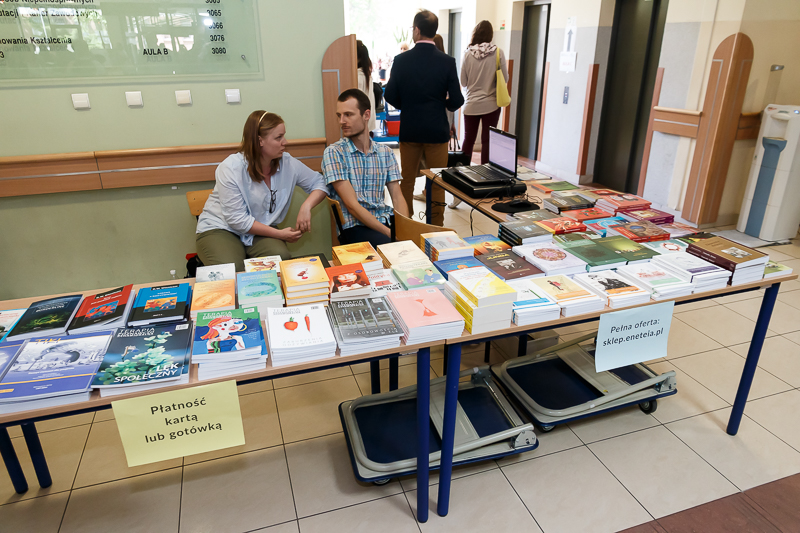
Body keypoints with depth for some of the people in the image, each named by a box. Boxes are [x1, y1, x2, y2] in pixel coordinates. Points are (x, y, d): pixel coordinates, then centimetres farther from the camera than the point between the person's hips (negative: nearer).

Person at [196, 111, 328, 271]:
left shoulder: (287, 163, -6)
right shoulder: (231, 168, -19)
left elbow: (319, 183, 5)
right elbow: (237, 220, -19)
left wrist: (306, 206, -17)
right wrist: (279, 234, -19)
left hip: (261, 231, 4)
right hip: (220, 229, -3)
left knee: (281, 257, -29)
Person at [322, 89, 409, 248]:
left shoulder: (386, 152, 11)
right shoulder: (334, 153, -3)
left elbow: (397, 197, 7)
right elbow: (351, 205, -10)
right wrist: (389, 233, -17)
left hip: (386, 219, 5)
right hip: (355, 226, -5)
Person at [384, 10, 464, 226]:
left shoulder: (401, 60, -7)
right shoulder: (447, 62, -8)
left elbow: (390, 96, -4)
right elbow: (456, 101, -8)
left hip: (409, 129, 1)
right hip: (437, 130, -1)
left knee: (407, 181, 14)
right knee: (437, 184, 9)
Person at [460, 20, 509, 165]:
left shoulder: (468, 54, -4)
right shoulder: (498, 52, -6)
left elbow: (463, 82, 2)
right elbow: (505, 79, 0)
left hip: (471, 105, 1)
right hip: (491, 104, -1)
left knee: (468, 140, 11)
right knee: (487, 141, 5)